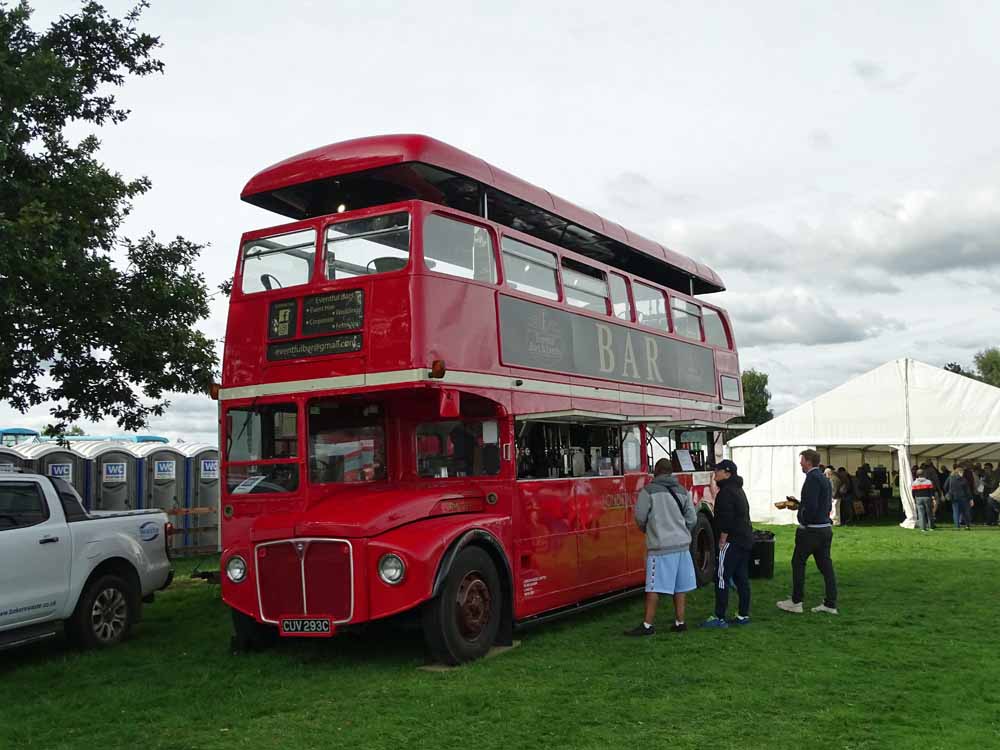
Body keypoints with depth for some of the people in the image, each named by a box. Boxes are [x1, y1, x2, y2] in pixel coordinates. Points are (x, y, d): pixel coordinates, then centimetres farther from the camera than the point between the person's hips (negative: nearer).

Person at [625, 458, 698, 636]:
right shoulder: (682, 491, 8)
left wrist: (647, 530, 18)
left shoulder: (649, 491, -6)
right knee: (680, 586, 12)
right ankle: (680, 622, 17)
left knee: (654, 587, -2)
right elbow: (692, 519, 10)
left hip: (661, 547, -5)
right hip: (682, 545, 5)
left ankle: (647, 625, 0)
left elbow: (640, 518, -3)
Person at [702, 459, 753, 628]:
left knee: (722, 579, -7)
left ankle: (719, 618, -7)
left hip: (732, 542, -10)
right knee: (741, 578, 13)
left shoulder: (726, 492, -15)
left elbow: (726, 519, -22)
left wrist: (723, 540, -14)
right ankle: (743, 615, 17)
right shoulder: (738, 489, 17)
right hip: (746, 540, 10)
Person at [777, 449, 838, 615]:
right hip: (826, 528, 9)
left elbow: (811, 506, -25)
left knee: (798, 563, 3)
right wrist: (798, 503, 19)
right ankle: (830, 604, 10)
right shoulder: (824, 478, 13)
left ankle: (796, 602, 9)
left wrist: (804, 521, -11)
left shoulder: (812, 479, -16)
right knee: (825, 565, 9)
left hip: (811, 531, -9)